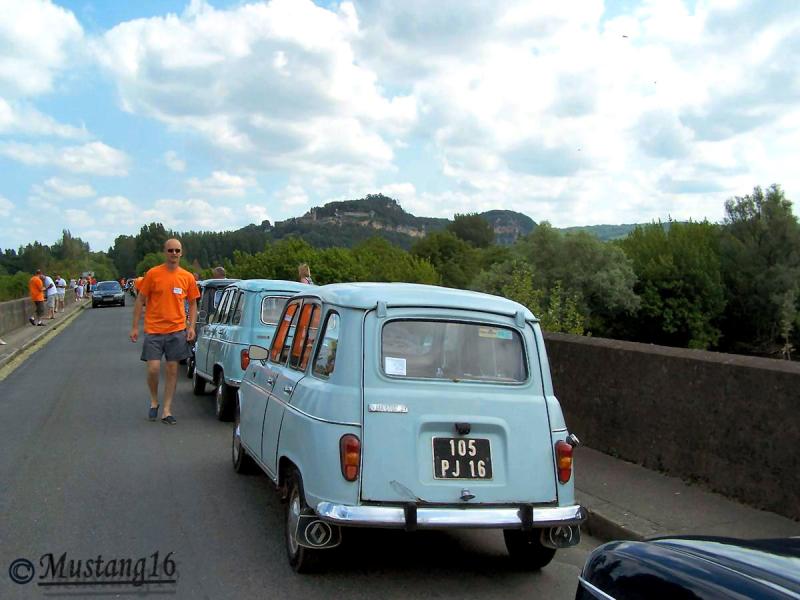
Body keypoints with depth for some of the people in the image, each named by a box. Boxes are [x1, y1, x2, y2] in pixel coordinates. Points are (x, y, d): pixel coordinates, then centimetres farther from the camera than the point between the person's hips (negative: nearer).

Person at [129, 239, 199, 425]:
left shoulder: (187, 277, 3)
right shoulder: (153, 274, -4)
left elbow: (192, 304, 13)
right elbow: (140, 300, 1)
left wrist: (191, 326, 0)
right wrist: (135, 327, -2)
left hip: (177, 330, 2)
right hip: (153, 330, -2)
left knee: (172, 370, 5)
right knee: (153, 369, -6)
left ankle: (166, 410, 14)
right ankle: (154, 401, 21)